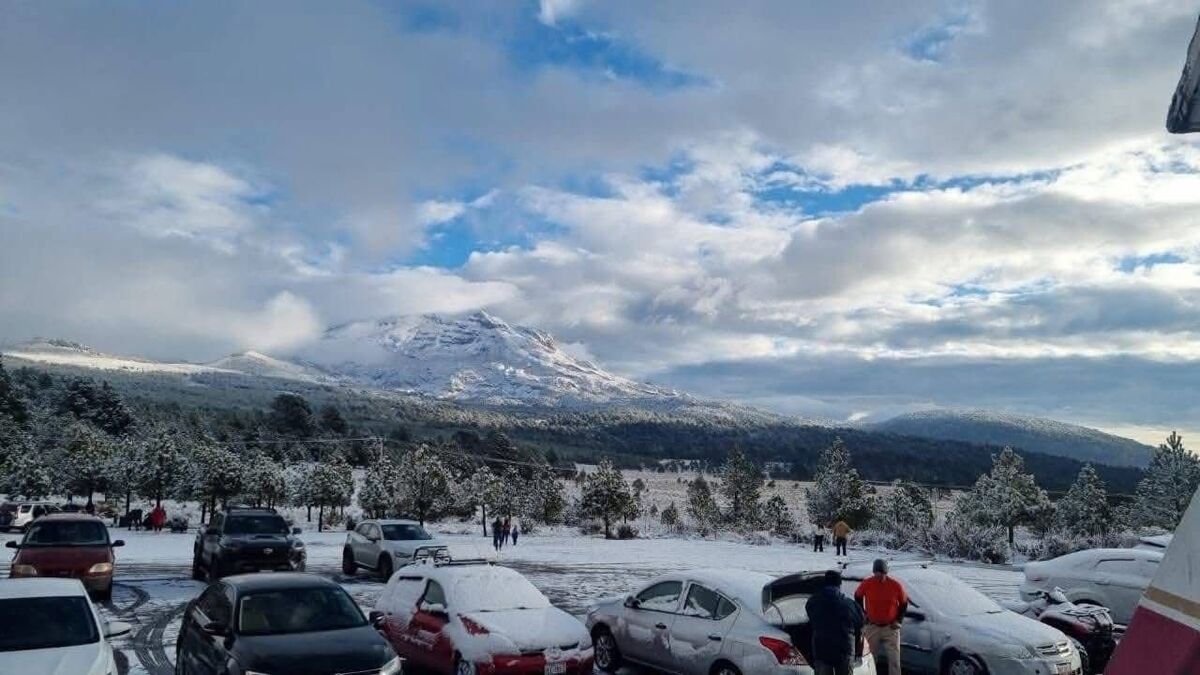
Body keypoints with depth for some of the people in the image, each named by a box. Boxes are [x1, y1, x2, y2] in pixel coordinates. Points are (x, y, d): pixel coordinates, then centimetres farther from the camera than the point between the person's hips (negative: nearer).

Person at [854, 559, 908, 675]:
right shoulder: (867, 584, -12)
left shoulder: (896, 585, -14)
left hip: (890, 627, -1)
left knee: (894, 660, -2)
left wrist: (899, 620, -3)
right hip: (872, 627, 1)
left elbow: (904, 603, 3)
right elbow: (857, 596, 7)